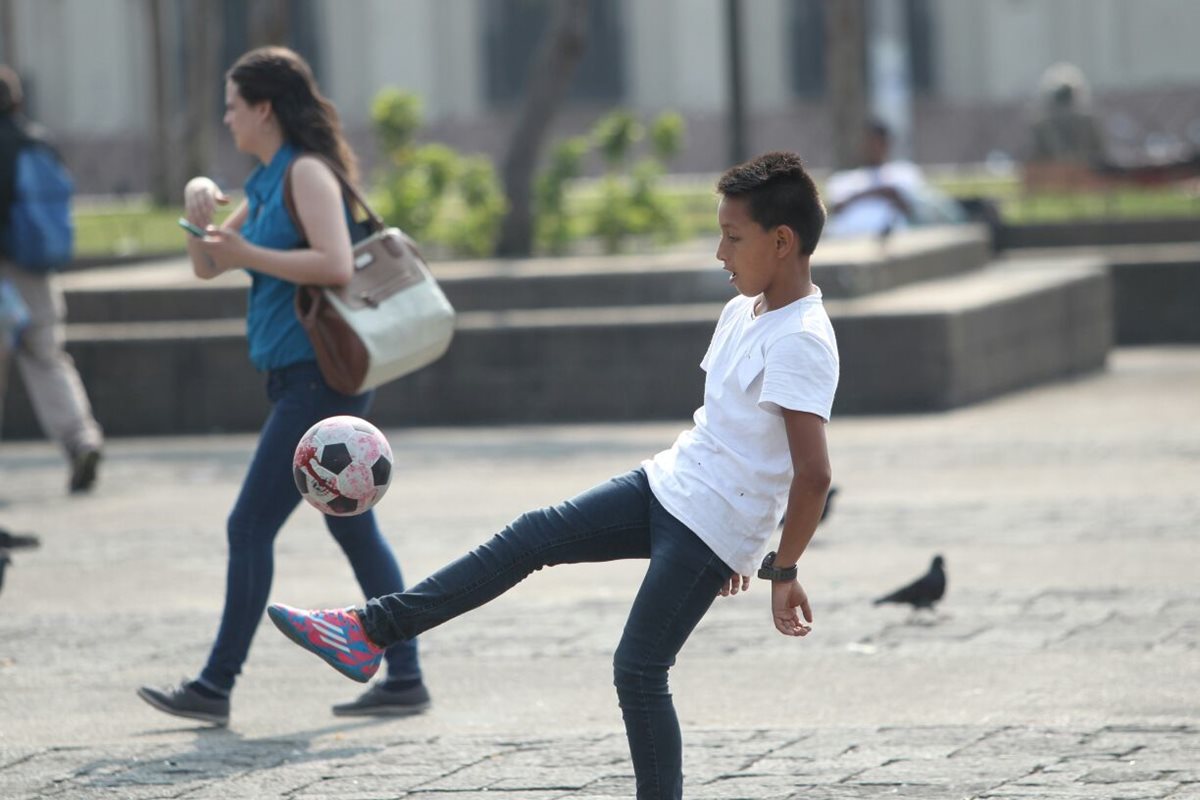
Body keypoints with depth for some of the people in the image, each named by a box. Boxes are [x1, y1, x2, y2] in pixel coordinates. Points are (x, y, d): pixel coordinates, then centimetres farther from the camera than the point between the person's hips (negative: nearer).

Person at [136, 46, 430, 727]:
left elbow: (336, 265, -24)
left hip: (320, 377, -10)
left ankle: (216, 686, -5)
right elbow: (208, 266, 23)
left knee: (251, 527, -8)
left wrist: (248, 254, -19)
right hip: (301, 380, 10)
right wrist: (202, 213, 4)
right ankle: (405, 678, 11)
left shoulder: (307, 173, -12)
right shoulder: (267, 183, 17)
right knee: (354, 529, 9)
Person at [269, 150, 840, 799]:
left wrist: (784, 572, -20)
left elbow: (813, 473, -27)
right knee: (533, 536, 1)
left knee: (638, 670, -7)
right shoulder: (745, 311, 10)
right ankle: (371, 632, 1)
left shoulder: (800, 342, -22)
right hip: (668, 485, 9)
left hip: (710, 527, -9)